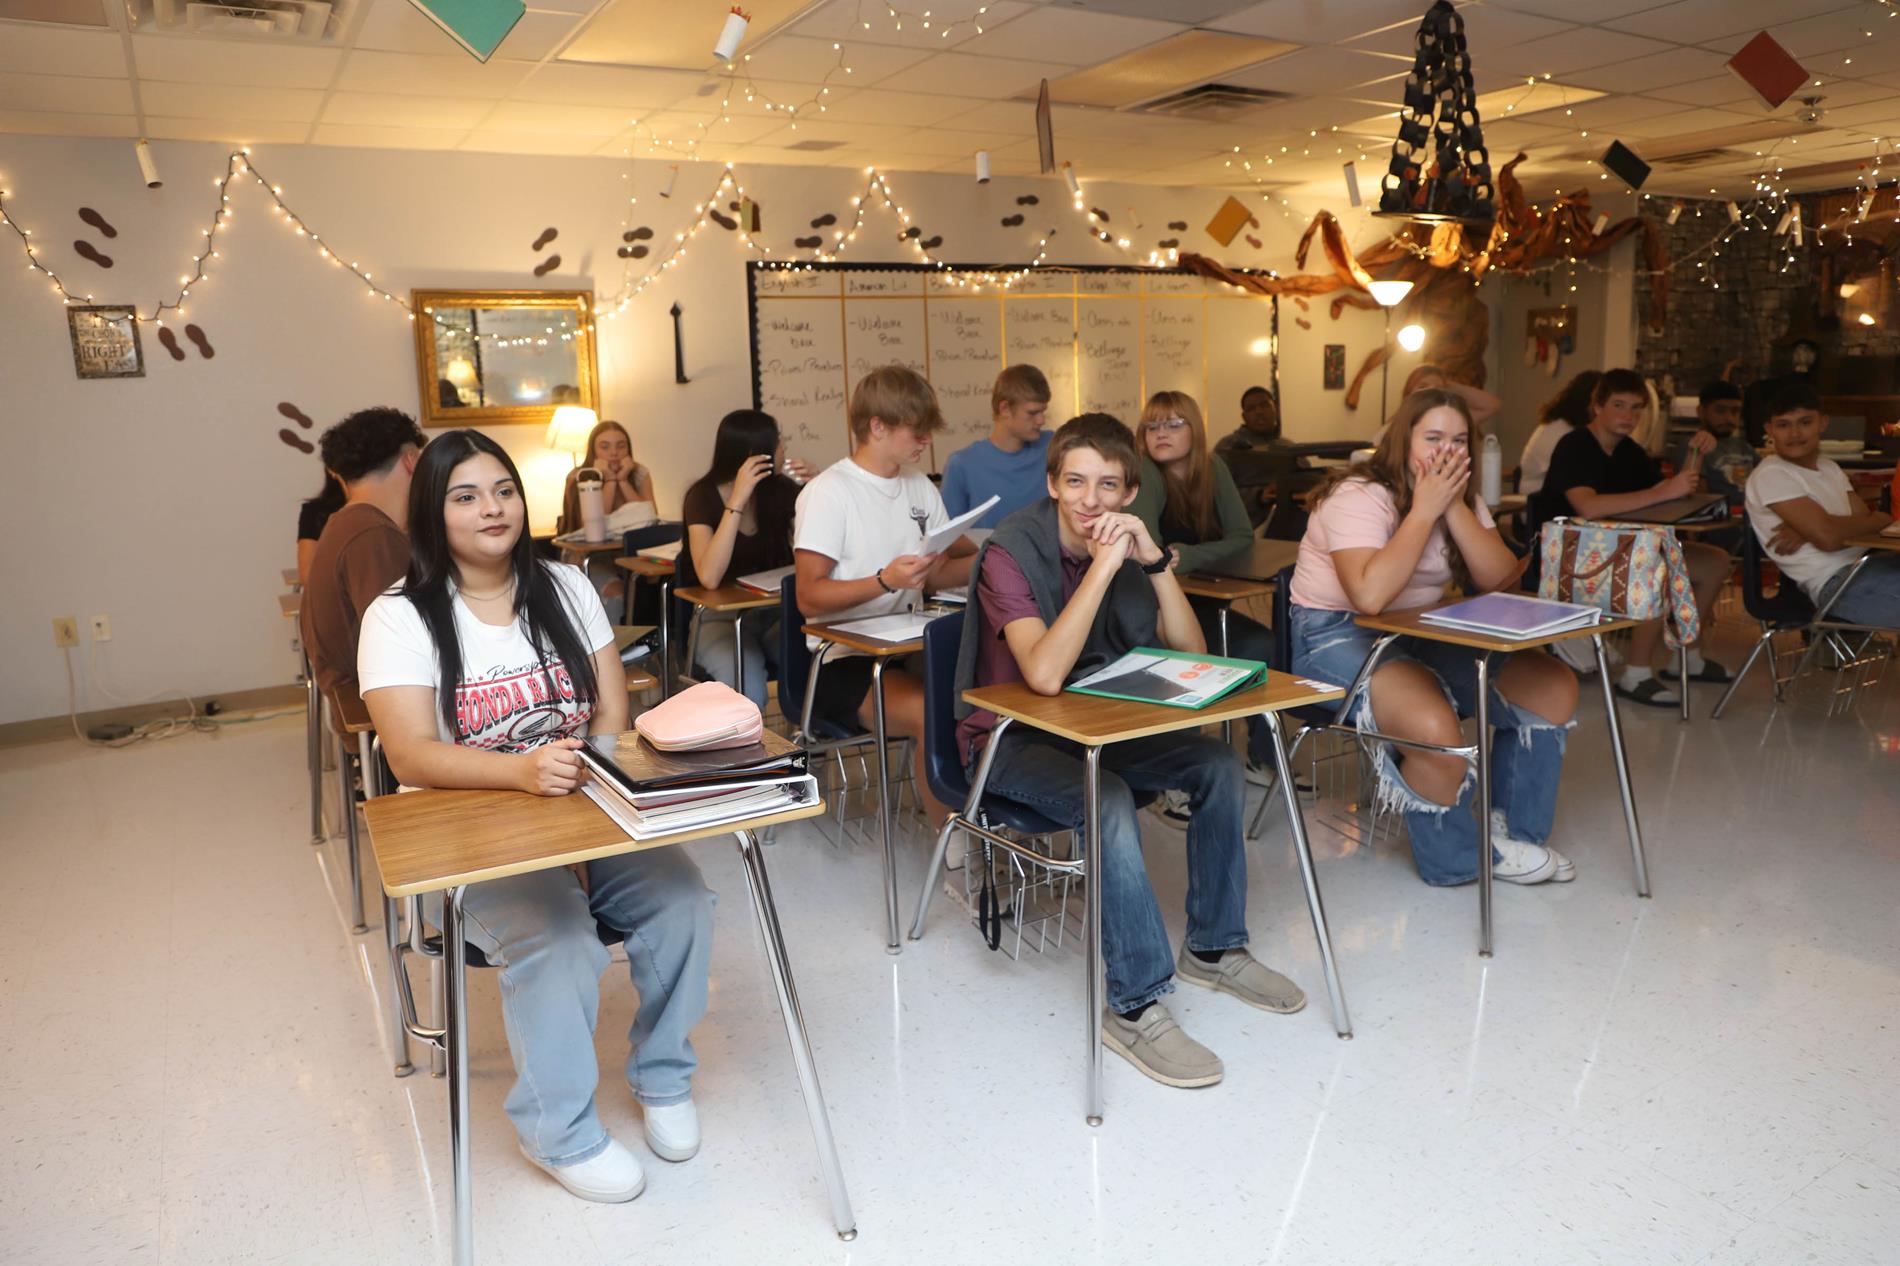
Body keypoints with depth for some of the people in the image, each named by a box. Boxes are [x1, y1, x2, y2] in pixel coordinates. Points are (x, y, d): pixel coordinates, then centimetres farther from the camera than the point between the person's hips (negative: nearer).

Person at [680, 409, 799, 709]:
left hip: (775, 613, 4)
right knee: (747, 693, -33)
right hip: (720, 617, -3)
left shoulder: (780, 490, 3)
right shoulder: (704, 496, -9)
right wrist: (737, 501, -27)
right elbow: (709, 577, -25)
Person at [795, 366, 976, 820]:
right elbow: (810, 597, -14)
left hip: (903, 648, 7)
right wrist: (886, 581, -28)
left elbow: (937, 573, 12)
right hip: (842, 662, -6)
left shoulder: (920, 488, 12)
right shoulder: (829, 493, -11)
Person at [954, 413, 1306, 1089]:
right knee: (1110, 804, -32)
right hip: (1009, 737, -7)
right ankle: (1135, 1006, -21)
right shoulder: (1012, 551, -20)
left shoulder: (1124, 544, 0)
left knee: (1219, 763, -8)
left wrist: (1155, 561, -19)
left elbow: (1191, 656, -6)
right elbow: (1044, 675, -34)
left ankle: (1212, 946, 9)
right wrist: (1103, 568, -33)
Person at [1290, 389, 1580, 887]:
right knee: (1436, 729, -34)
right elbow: (1369, 595, -33)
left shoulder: (1463, 500, 8)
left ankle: (1511, 833, 11)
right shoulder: (1360, 497, -17)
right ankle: (1458, 860, -4)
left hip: (1420, 635, 8)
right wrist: (1425, 509, -25)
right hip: (1335, 636, -8)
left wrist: (1454, 508, -16)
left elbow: (1500, 580, -5)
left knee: (1554, 688, -4)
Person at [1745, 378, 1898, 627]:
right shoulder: (1771, 475, -8)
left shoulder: (1829, 468, 20)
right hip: (1836, 582, -9)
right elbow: (1828, 537, -17)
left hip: (1864, 564, 9)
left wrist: (1807, 531, -12)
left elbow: (1863, 518, 8)